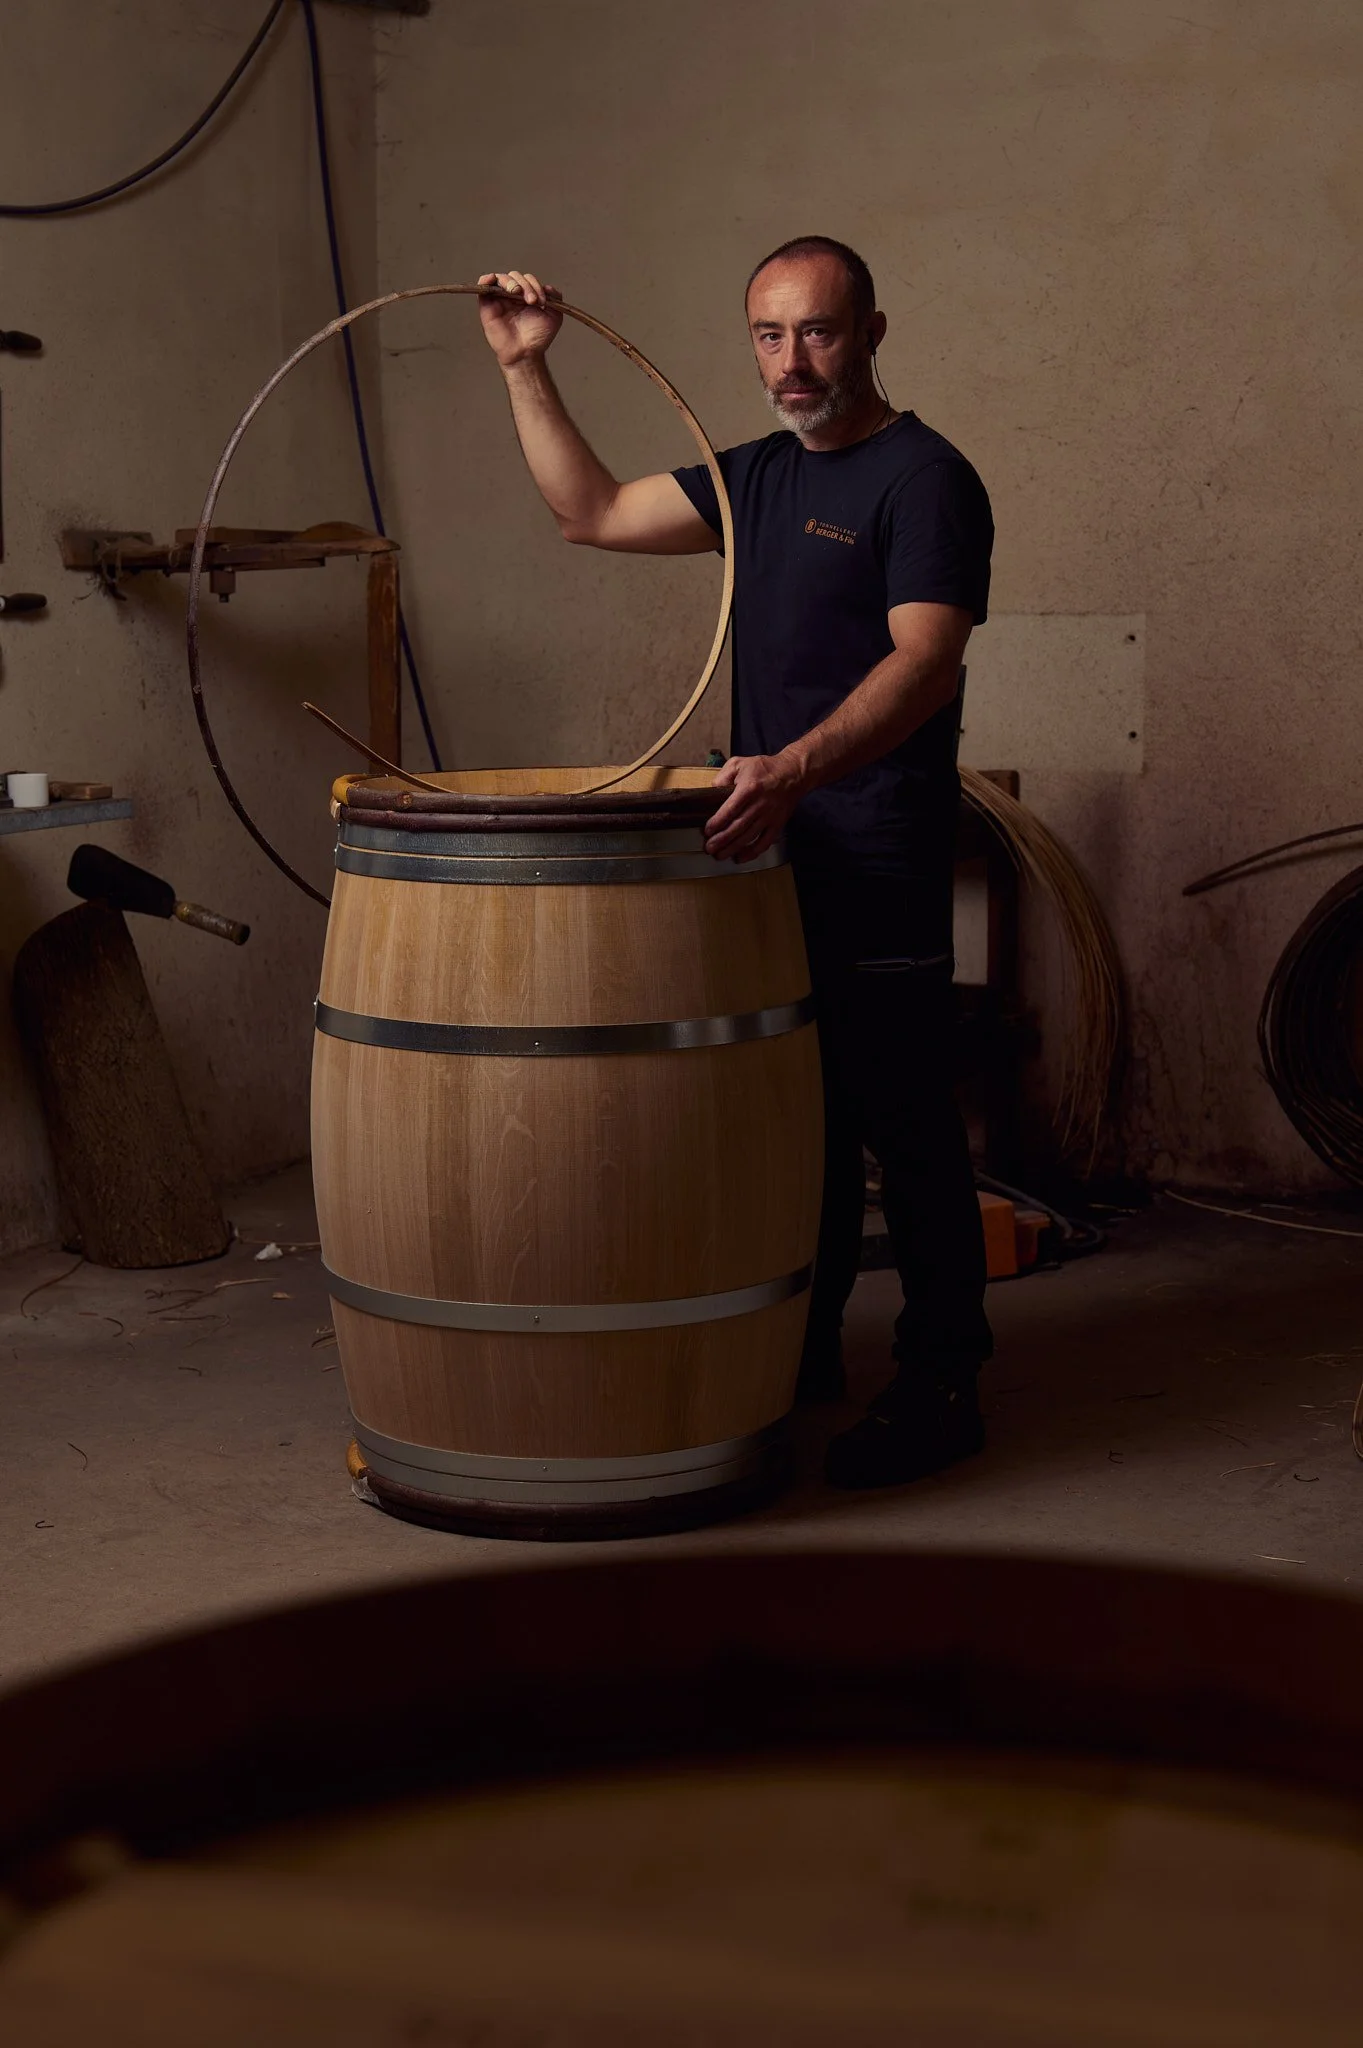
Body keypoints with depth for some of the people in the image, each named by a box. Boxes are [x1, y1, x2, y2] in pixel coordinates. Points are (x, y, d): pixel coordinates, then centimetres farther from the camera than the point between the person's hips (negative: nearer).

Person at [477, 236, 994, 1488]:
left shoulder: (924, 478, -10)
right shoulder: (764, 474, 16)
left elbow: (923, 660, -22)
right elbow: (594, 513, 20)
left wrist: (795, 766, -36)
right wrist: (526, 370, 11)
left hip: (881, 868, -8)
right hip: (770, 853, 8)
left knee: (906, 1126, -4)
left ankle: (941, 1390, 5)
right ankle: (803, 1357, 27)